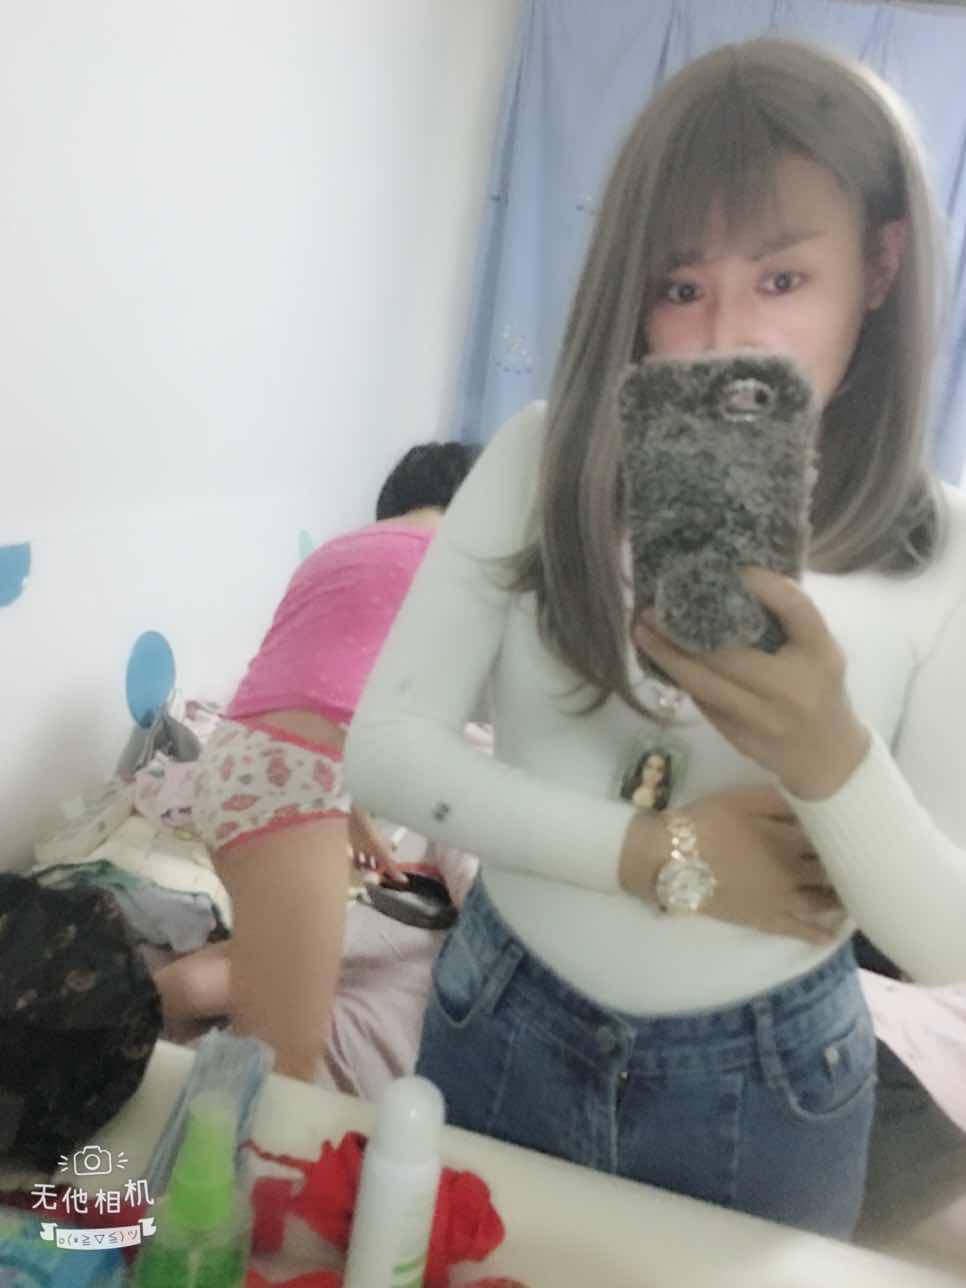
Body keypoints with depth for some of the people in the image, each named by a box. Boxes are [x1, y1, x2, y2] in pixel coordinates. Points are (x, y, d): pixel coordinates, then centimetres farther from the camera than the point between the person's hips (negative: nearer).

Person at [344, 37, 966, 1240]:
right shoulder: (545, 459, -12)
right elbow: (384, 746, -14)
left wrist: (832, 762, -32)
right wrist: (658, 855, -22)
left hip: (768, 1084, 0)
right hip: (502, 1025, 1)